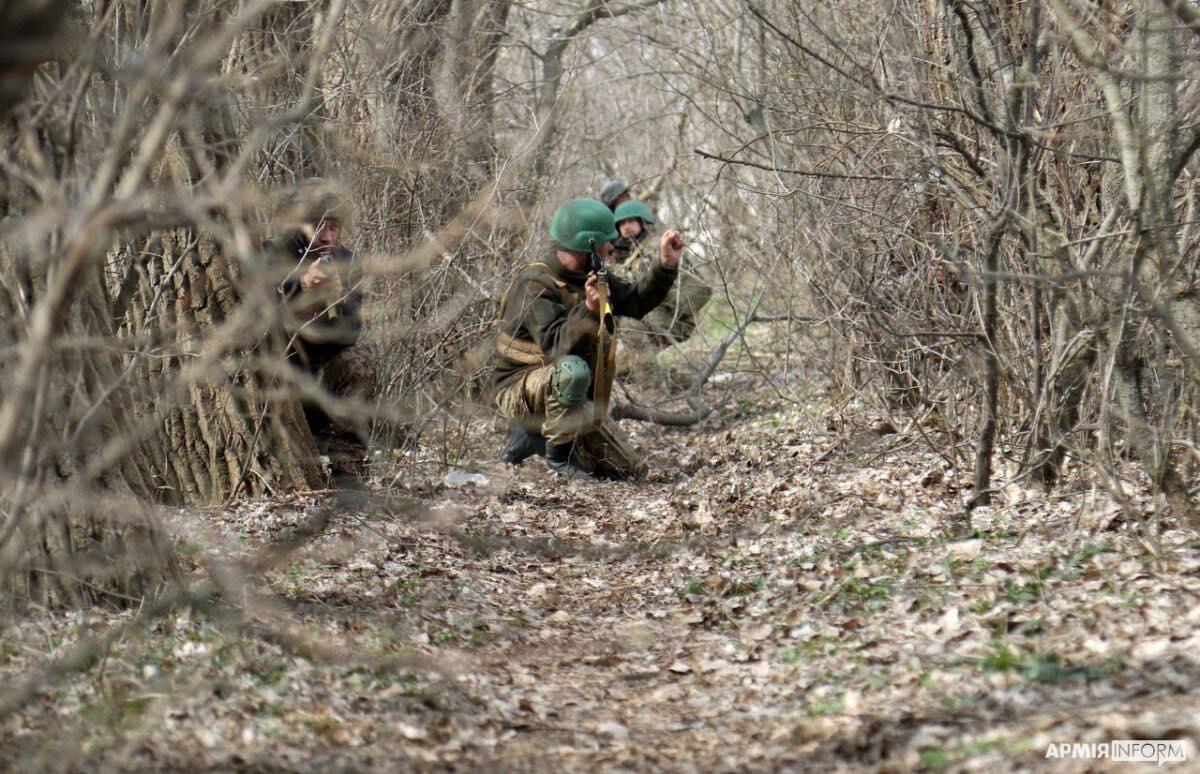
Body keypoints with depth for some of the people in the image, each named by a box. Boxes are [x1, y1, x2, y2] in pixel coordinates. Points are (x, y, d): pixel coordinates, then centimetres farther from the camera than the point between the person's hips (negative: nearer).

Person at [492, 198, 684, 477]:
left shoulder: (589, 277, 5)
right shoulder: (535, 284, -21)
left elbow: (635, 301, 14)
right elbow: (557, 346, -30)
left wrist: (666, 265, 3)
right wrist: (589, 310, -43)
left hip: (558, 391, 9)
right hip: (519, 390, -8)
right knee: (573, 370, -41)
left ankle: (532, 434, 18)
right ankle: (559, 453, -18)